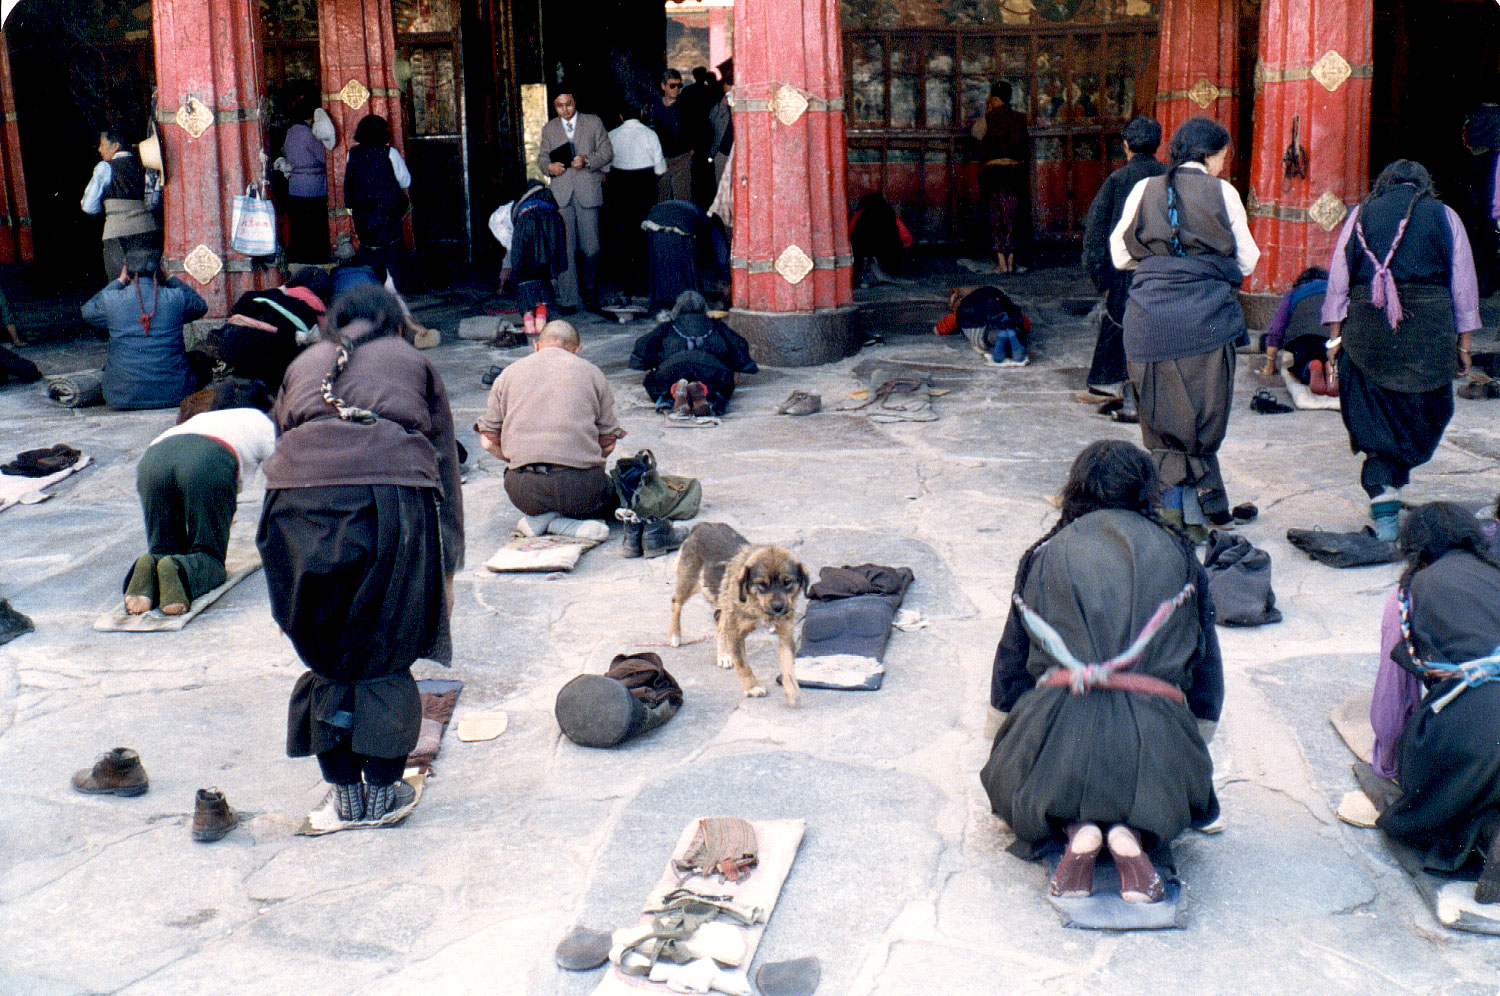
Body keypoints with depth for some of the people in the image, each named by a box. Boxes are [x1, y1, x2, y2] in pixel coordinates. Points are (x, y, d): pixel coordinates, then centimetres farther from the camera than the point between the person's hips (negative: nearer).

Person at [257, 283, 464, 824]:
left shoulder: (303, 363, 31)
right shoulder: (414, 361, 26)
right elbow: (445, 467, 20)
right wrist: (447, 569, 20)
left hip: (299, 498, 2)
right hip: (394, 494, -1)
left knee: (325, 654, 16)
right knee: (387, 655, 13)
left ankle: (345, 789, 22)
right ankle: (383, 789, 16)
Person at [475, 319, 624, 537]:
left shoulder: (508, 374, 13)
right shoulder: (591, 372, 11)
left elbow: (488, 441, 10)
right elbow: (608, 443, 8)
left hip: (524, 493, 2)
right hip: (580, 487, -2)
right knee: (611, 495, 27)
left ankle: (540, 517, 4)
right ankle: (563, 521, -1)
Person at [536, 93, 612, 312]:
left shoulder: (593, 123, 9)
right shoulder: (549, 129, 15)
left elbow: (607, 153, 6)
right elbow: (542, 157, 19)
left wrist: (587, 161, -13)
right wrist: (549, 166, -5)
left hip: (588, 193, -1)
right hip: (561, 195, 1)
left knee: (591, 247, 2)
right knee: (564, 248, -5)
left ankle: (588, 286, 29)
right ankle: (568, 298, -3)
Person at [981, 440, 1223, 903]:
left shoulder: (1044, 555, 14)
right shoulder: (1179, 556, 16)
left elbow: (1010, 666, 17)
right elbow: (1206, 664, 20)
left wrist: (1019, 727, 33)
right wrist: (1196, 742, 33)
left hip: (1058, 728, 0)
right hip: (1155, 736, 1)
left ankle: (1074, 828, -3)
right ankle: (1132, 831, -2)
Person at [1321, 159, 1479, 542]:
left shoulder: (1361, 214, 10)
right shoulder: (1445, 215, 9)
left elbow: (1338, 279, 4)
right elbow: (1464, 285, 7)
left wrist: (1335, 336, 7)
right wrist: (1463, 344, 12)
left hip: (1367, 330, 0)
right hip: (1429, 331, 0)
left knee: (1374, 416, 4)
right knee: (1422, 412, 17)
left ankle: (1382, 495, -6)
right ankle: (1394, 479, 20)